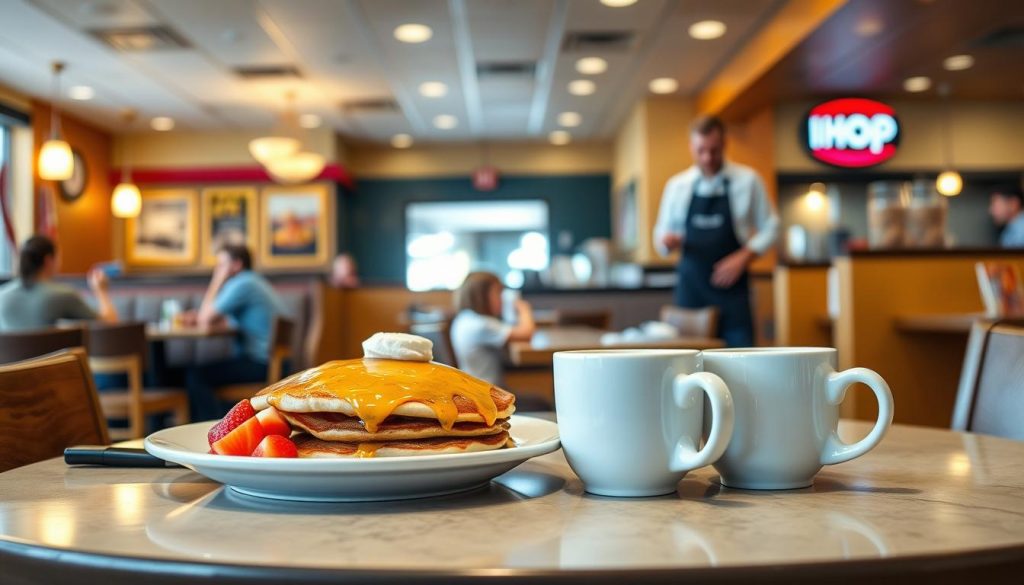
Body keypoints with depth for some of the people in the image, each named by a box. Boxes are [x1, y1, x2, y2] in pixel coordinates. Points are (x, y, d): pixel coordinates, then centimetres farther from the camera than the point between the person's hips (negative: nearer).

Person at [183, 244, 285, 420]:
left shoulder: (241, 284, -14)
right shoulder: (251, 281, 19)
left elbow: (205, 320, -13)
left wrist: (217, 282, -5)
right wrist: (195, 317, 2)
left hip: (261, 364, -11)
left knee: (196, 375, -16)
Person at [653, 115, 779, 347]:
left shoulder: (748, 181, 2)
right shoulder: (676, 186, 7)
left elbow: (769, 228, 4)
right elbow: (662, 235, 12)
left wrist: (743, 258, -10)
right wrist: (666, 241, -11)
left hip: (731, 286, -1)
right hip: (691, 287, 2)